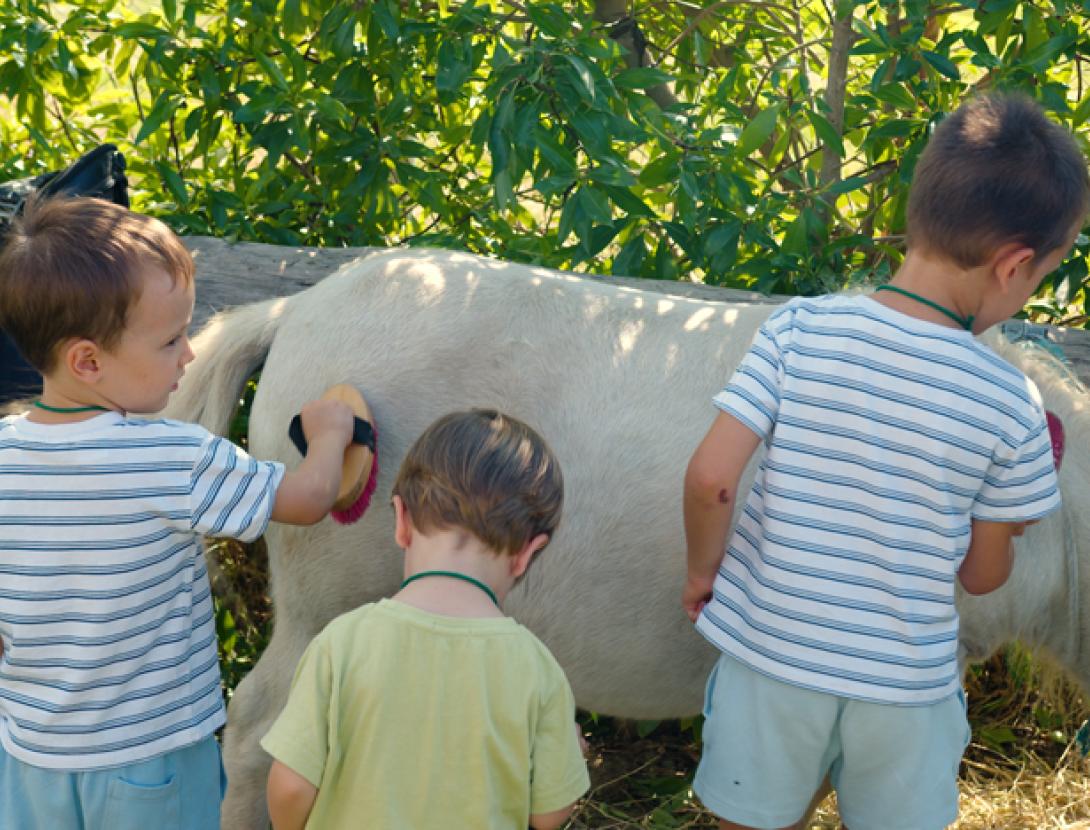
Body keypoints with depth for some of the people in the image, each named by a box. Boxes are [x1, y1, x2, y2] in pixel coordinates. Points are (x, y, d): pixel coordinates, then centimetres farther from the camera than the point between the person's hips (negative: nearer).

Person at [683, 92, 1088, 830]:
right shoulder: (1009, 404, -11)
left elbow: (711, 476, -16)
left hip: (773, 655, 0)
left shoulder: (798, 330, -12)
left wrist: (703, 569, 2)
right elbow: (983, 574, -3)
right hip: (907, 680, 0)